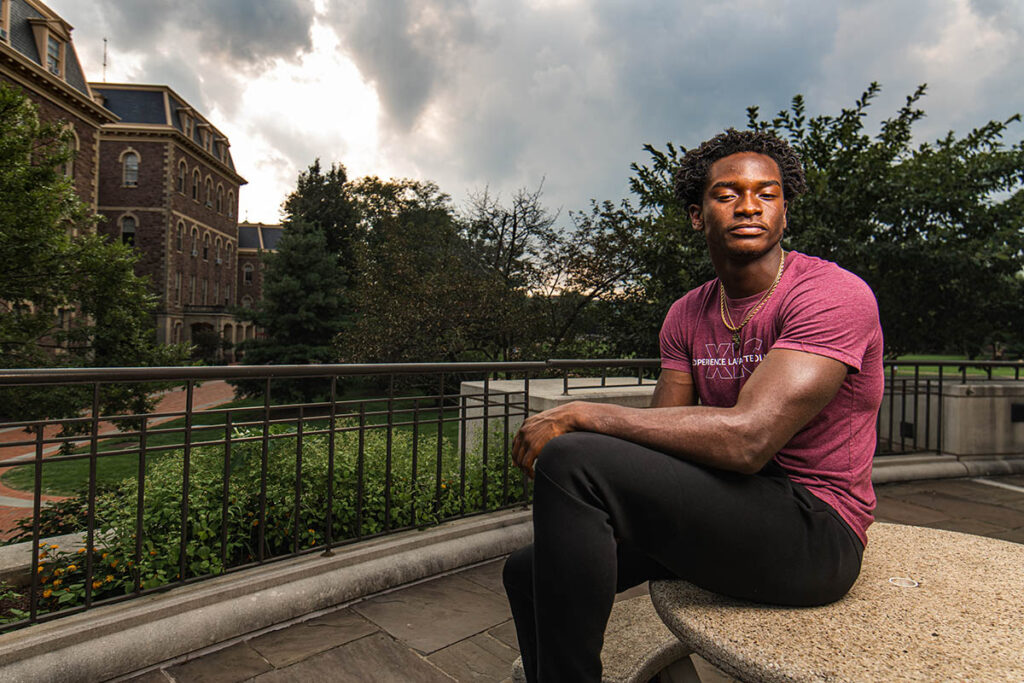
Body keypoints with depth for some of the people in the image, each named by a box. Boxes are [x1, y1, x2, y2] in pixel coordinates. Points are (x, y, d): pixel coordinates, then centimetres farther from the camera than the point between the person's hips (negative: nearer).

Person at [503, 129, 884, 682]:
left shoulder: (834, 294, -15)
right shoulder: (686, 316, 8)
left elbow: (746, 438, -28)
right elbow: (659, 437, 4)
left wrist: (580, 415, -24)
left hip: (814, 534, -7)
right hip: (724, 512, 7)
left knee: (572, 460, -26)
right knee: (528, 570, 6)